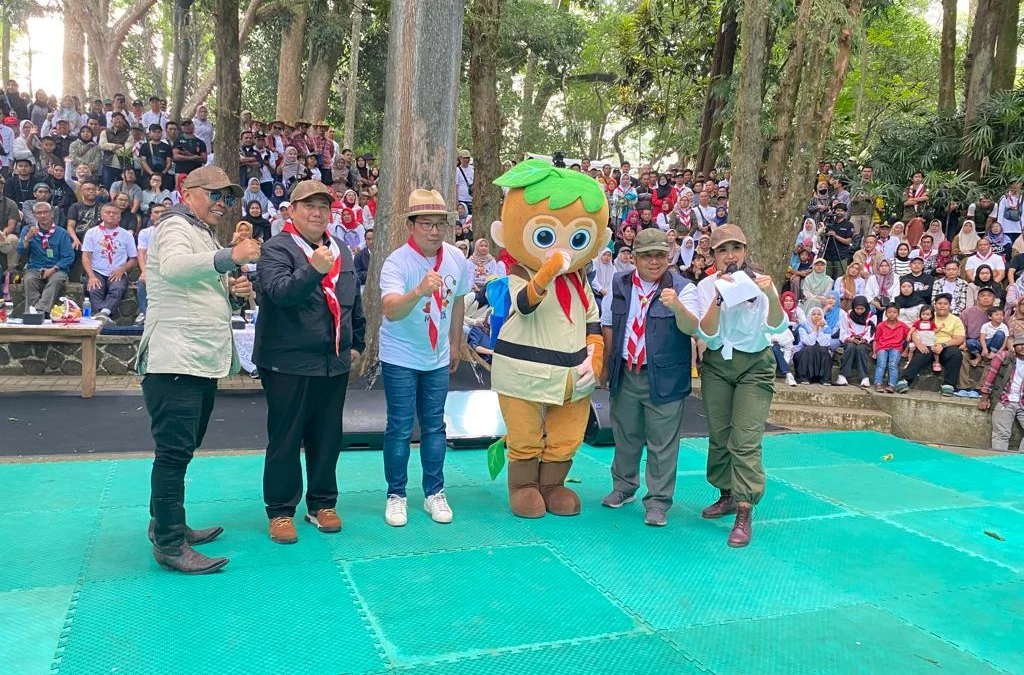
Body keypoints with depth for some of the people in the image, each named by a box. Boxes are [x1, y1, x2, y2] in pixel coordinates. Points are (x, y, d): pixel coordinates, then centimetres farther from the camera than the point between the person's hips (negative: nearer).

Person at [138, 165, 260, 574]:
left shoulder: (205, 236, 23)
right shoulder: (175, 226, -6)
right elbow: (173, 266, -28)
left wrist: (232, 289, 9)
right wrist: (230, 257, -39)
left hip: (204, 362, 10)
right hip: (174, 361, -10)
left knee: (182, 450, 16)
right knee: (174, 452, -8)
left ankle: (166, 525, 28)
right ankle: (170, 545, -3)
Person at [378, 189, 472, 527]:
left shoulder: (456, 259, -7)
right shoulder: (397, 262, -22)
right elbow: (390, 311, -38)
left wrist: (455, 343, 16)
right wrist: (419, 291, -56)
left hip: (438, 357, 4)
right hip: (400, 357, -4)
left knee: (434, 427, 11)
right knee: (400, 429, 1)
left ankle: (435, 493, 22)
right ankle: (396, 495, 16)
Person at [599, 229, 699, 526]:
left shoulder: (682, 288, -6)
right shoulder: (619, 285, 5)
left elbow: (691, 328, -19)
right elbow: (608, 326, 12)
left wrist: (677, 306, -39)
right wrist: (606, 365, 9)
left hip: (665, 378, -3)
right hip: (625, 375, 4)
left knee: (662, 444, 1)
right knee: (625, 436, 17)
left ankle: (658, 502, 12)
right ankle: (623, 487, 35)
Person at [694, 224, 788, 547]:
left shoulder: (760, 282, -7)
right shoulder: (707, 286, -2)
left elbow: (776, 327, -19)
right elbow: (708, 335, -13)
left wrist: (772, 296, -37)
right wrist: (718, 297, -27)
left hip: (755, 365, -3)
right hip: (716, 364, 3)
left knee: (745, 440, -10)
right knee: (718, 436, 9)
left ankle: (744, 514, -7)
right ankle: (727, 495, 28)